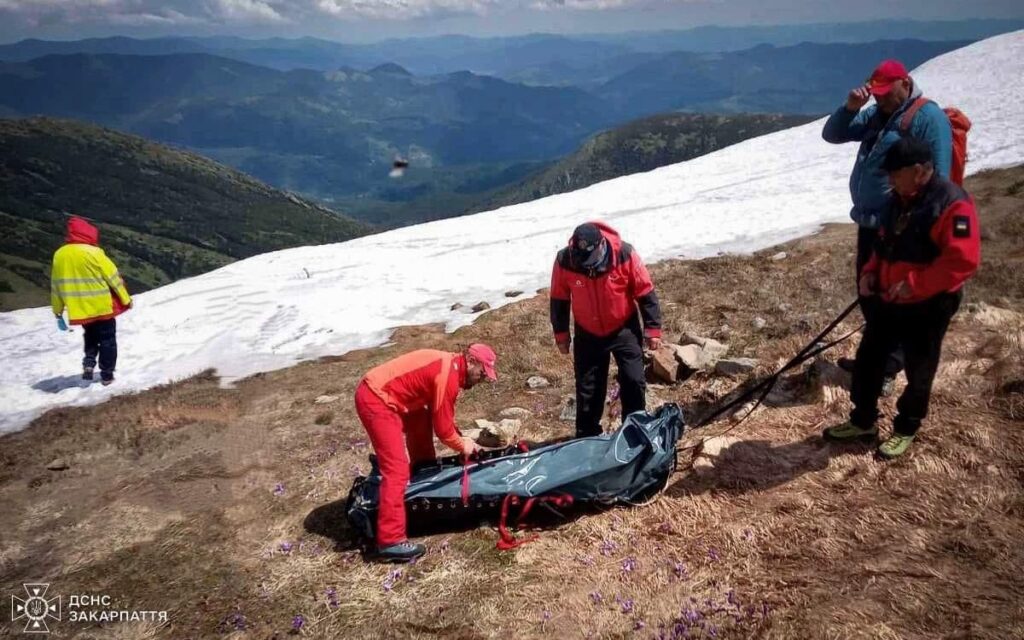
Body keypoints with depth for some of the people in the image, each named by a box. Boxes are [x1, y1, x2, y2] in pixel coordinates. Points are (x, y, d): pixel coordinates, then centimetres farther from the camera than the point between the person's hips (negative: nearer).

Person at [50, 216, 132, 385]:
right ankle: (107, 375, 11)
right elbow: (113, 277, -11)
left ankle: (88, 362, 9)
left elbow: (56, 285, 7)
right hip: (102, 306, -5)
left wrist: (58, 311, 17)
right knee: (107, 339, 9)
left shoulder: (59, 254, 1)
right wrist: (126, 299, 0)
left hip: (80, 309, 5)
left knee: (91, 336, 27)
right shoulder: (93, 252, -16)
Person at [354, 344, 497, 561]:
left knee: (421, 423, 27)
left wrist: (462, 439, 11)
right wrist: (463, 445, 4)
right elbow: (442, 427, -13)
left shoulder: (450, 366, 12)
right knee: (396, 469, -13)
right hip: (375, 399, -11)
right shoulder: (448, 375, -18)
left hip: (383, 392, 11)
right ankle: (390, 541, -13)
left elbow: (441, 417, 22)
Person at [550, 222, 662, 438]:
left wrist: (652, 329, -9)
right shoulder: (564, 261, -20)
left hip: (624, 330, -1)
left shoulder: (624, 254, -23)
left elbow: (645, 293, -12)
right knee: (587, 388, 7)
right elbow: (559, 300, -4)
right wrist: (561, 334, 2)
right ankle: (587, 436, 23)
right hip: (588, 334, 1)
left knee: (634, 382, -1)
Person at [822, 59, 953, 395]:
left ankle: (886, 370, 11)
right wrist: (850, 108, -7)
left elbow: (938, 177, -17)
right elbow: (832, 135, 11)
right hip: (870, 222, 9)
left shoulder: (928, 117, -13)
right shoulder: (876, 114, 11)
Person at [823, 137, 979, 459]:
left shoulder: (953, 204, -20)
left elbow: (963, 261, -25)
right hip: (886, 301, 8)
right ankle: (863, 421, 29)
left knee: (918, 373, 10)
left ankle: (905, 429, 28)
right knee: (867, 360, 13)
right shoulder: (900, 199, 7)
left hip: (927, 307, -8)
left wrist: (914, 285, -25)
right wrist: (871, 271, 3)